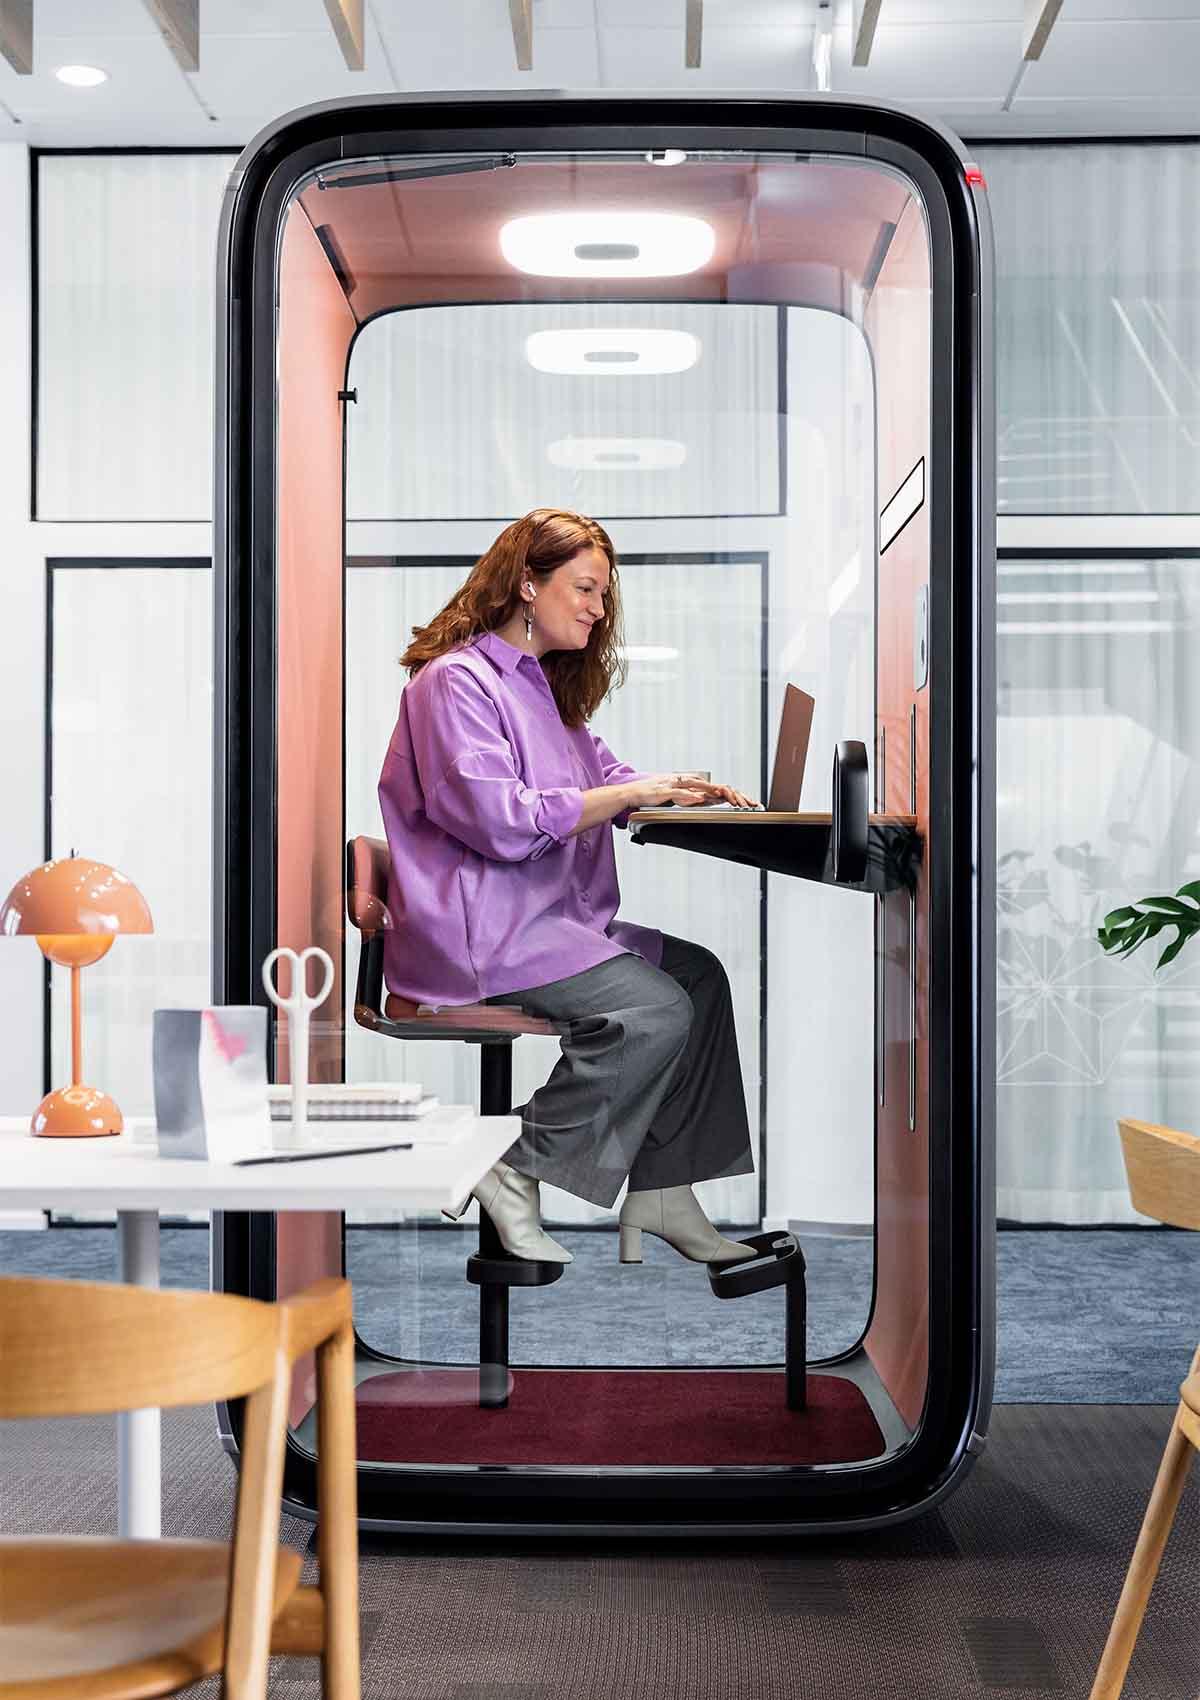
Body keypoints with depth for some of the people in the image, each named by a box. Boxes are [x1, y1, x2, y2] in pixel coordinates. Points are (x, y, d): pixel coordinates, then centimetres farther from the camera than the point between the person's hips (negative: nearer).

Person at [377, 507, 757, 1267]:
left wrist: (689, 790, 4)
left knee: (699, 973, -5)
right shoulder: (456, 680, -9)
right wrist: (634, 793, -17)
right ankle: (514, 1175, -11)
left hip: (552, 914, 10)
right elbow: (501, 818, -19)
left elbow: (603, 771, 25)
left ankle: (660, 1195, -5)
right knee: (655, 1010, -22)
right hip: (479, 931, -10)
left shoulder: (543, 684, 22)